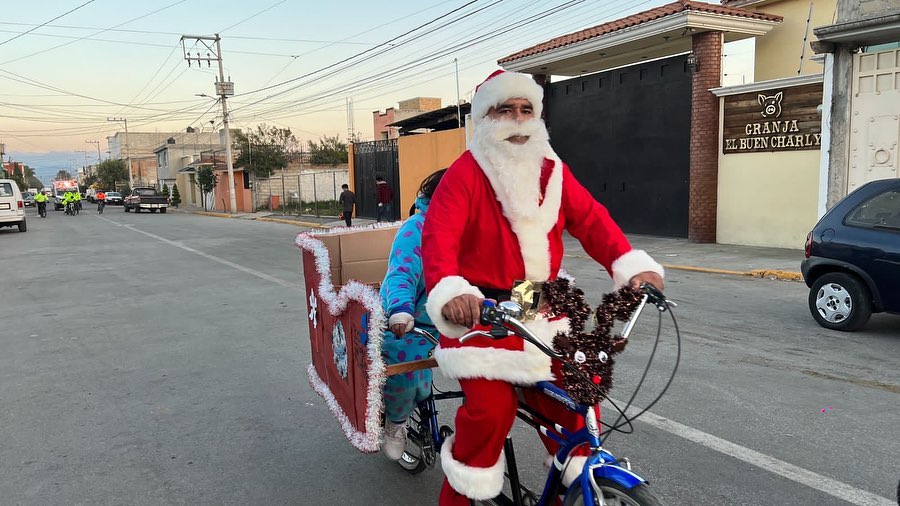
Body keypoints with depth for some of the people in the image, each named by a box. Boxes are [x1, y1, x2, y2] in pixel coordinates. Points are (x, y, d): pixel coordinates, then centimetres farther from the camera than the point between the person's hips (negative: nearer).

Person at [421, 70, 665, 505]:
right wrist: (449, 291, -41)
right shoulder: (466, 173, -9)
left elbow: (591, 219, -3)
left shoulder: (551, 171, 8)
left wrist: (632, 265, -19)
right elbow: (439, 235, -22)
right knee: (490, 410, -13)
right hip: (482, 312, -5)